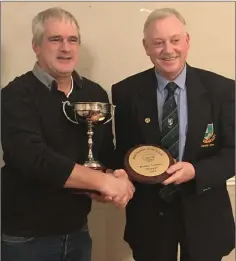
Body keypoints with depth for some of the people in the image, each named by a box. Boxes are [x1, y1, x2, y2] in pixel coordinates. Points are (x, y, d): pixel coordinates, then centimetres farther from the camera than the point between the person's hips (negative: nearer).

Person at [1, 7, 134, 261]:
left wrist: (115, 180, -14)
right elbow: (34, 158, -25)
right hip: (24, 237, -4)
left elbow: (106, 153, 7)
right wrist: (102, 181, -23)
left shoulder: (96, 94, 3)